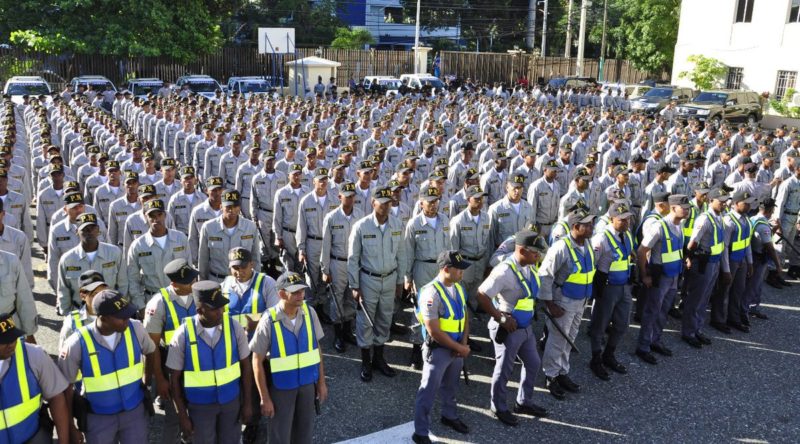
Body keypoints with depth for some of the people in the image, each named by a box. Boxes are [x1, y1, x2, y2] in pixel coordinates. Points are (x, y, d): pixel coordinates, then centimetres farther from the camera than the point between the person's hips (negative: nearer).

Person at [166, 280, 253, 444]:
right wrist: (182, 416, -5)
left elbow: (245, 366, -3)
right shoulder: (183, 335, -17)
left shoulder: (233, 327, -13)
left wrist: (247, 402, -1)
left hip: (232, 399, 1)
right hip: (200, 404, -1)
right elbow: (175, 378, -8)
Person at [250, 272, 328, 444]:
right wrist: (265, 398, -11)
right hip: (281, 387, -4)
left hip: (308, 383, 4)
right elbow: (257, 362, -14)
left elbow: (317, 348, 3)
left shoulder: (309, 313, -8)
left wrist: (321, 381, 6)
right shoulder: (269, 322, -21)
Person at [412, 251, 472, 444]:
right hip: (438, 350, -7)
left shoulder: (458, 287, 1)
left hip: (457, 348, 8)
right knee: (428, 392, 4)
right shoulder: (432, 293, -25)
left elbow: (464, 316, 10)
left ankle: (449, 416, 47)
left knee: (450, 386, 25)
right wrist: (460, 348, -17)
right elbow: (434, 331, -25)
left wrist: (464, 343, -5)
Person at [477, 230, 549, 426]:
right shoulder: (505, 271, -27)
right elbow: (482, 295, -29)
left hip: (526, 327, 9)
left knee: (533, 363, 21)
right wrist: (502, 318, -24)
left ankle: (524, 402, 41)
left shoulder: (530, 266, 0)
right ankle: (499, 408, 31)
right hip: (508, 329, -9)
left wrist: (531, 312, 11)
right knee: (504, 370, 9)